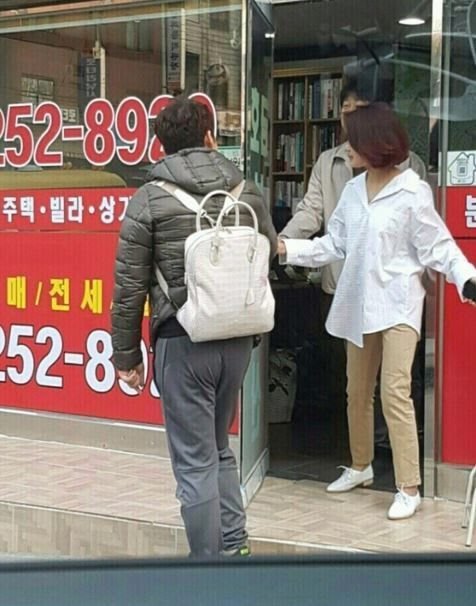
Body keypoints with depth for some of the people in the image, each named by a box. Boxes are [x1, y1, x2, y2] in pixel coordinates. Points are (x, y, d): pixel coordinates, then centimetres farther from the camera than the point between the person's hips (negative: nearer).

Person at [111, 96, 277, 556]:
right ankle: (234, 546, 26)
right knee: (219, 448, 22)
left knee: (195, 461, 4)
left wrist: (126, 354, 3)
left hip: (182, 342, -5)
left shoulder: (149, 199, -7)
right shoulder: (247, 192, 4)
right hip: (238, 339, 5)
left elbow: (129, 286, -6)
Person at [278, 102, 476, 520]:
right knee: (357, 392, 15)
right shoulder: (353, 191, 8)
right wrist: (287, 249, 3)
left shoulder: (413, 192, -10)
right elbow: (334, 246, 10)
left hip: (397, 304, -7)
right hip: (358, 304, 7)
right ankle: (360, 467, 34)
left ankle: (409, 489, -6)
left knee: (395, 393, -13)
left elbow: (438, 248, -11)